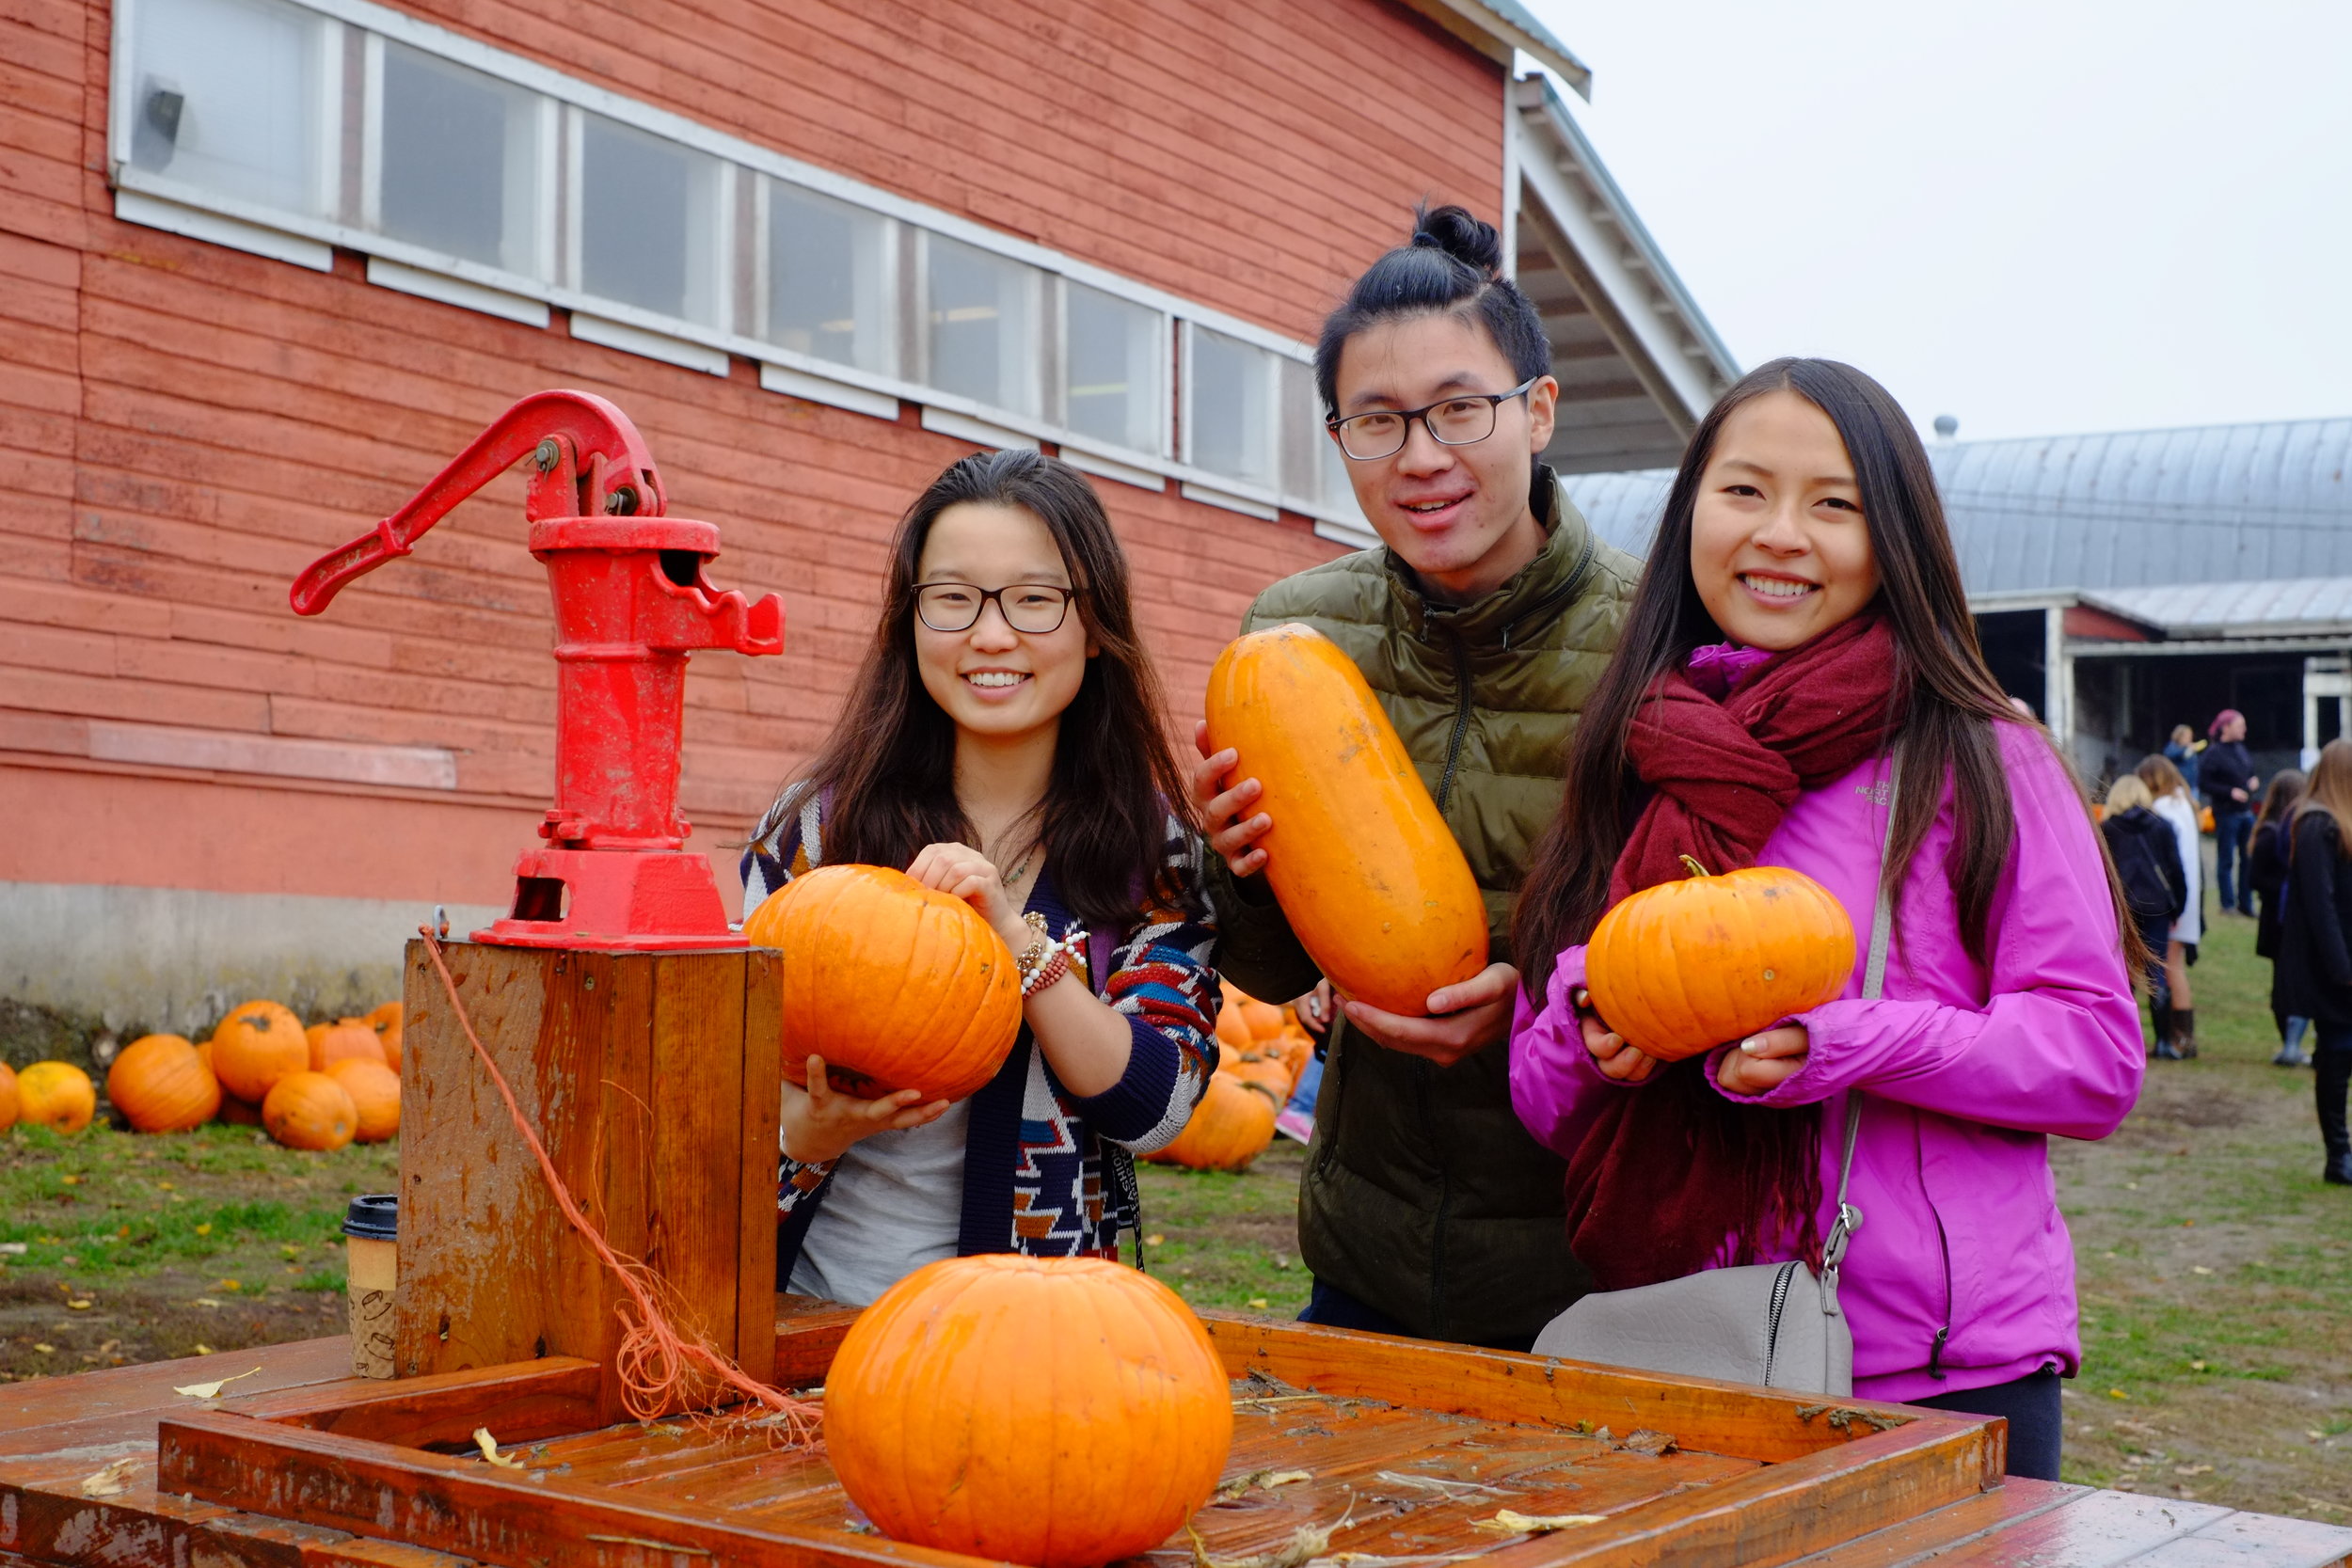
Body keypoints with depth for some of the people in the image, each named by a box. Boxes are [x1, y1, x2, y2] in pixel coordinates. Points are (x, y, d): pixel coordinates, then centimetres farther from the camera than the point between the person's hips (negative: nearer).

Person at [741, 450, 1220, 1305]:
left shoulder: (1153, 845, 2)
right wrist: (814, 1128, -14)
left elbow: (1155, 1110, -6)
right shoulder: (817, 823, 3)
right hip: (812, 1293, 2)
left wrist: (1017, 937, -17)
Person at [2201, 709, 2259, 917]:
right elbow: (2203, 783, -13)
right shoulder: (2214, 754, -10)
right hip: (2226, 812, -7)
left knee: (2248, 859, 8)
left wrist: (2255, 783, 0)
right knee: (2226, 860, 1)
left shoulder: (2242, 751, 11)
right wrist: (2230, 792, -20)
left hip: (2246, 812, 7)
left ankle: (2245, 903, 17)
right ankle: (2227, 904, 8)